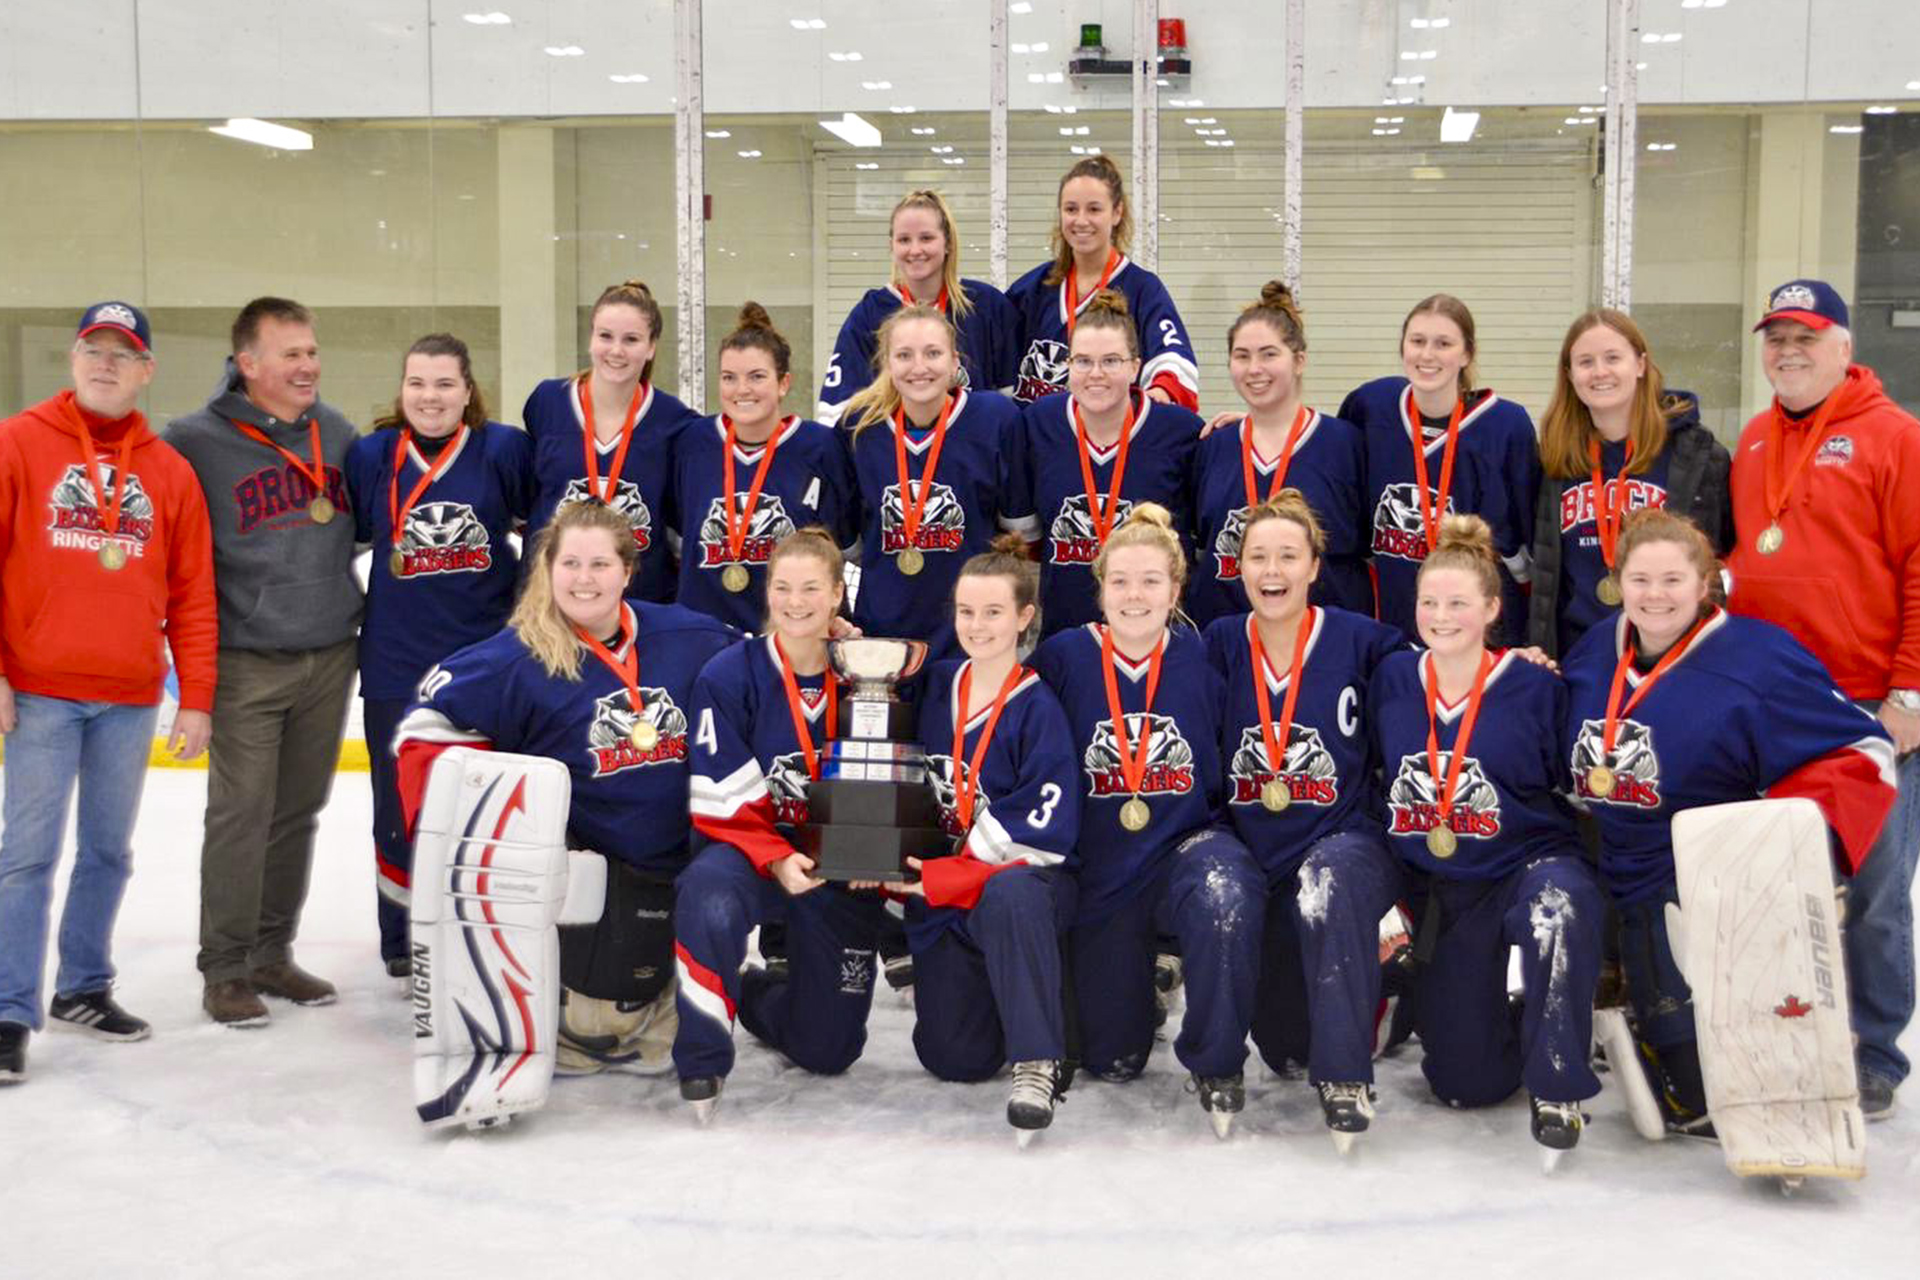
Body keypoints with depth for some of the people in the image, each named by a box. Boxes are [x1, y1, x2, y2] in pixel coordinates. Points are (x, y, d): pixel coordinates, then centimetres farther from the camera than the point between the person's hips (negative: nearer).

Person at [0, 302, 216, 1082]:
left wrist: (196, 697, 5)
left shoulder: (169, 472, 9)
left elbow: (191, 595, 8)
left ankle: (83, 988, 26)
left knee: (110, 851, 11)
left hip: (131, 698, 4)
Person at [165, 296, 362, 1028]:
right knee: (240, 815, -3)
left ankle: (272, 954, 23)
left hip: (330, 657, 5)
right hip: (246, 662, -5)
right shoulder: (197, 441, -9)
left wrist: (346, 602, 19)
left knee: (298, 813, 11)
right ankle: (224, 971, 8)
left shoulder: (338, 434, 8)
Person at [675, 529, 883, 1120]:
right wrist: (777, 860, -26)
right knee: (710, 901, -40)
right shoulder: (727, 677, -11)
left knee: (828, 1048, 5)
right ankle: (702, 1062, -19)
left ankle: (756, 993, 40)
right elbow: (721, 802, -12)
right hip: (752, 849, -2)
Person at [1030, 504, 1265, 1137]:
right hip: (1101, 872, 1)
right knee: (1110, 1061, 9)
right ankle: (1140, 978, 45)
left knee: (1226, 895, -39)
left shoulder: (1204, 659, -4)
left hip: (1189, 847, -1)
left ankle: (1215, 1063, -16)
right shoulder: (1062, 658, -6)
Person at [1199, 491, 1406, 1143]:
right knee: (1283, 1042, 3)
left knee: (1325, 887, -40)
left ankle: (1345, 1076, -28)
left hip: (1343, 837, -3)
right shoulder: (1220, 643, 1)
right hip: (1253, 846, 3)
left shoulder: (1360, 640, -5)